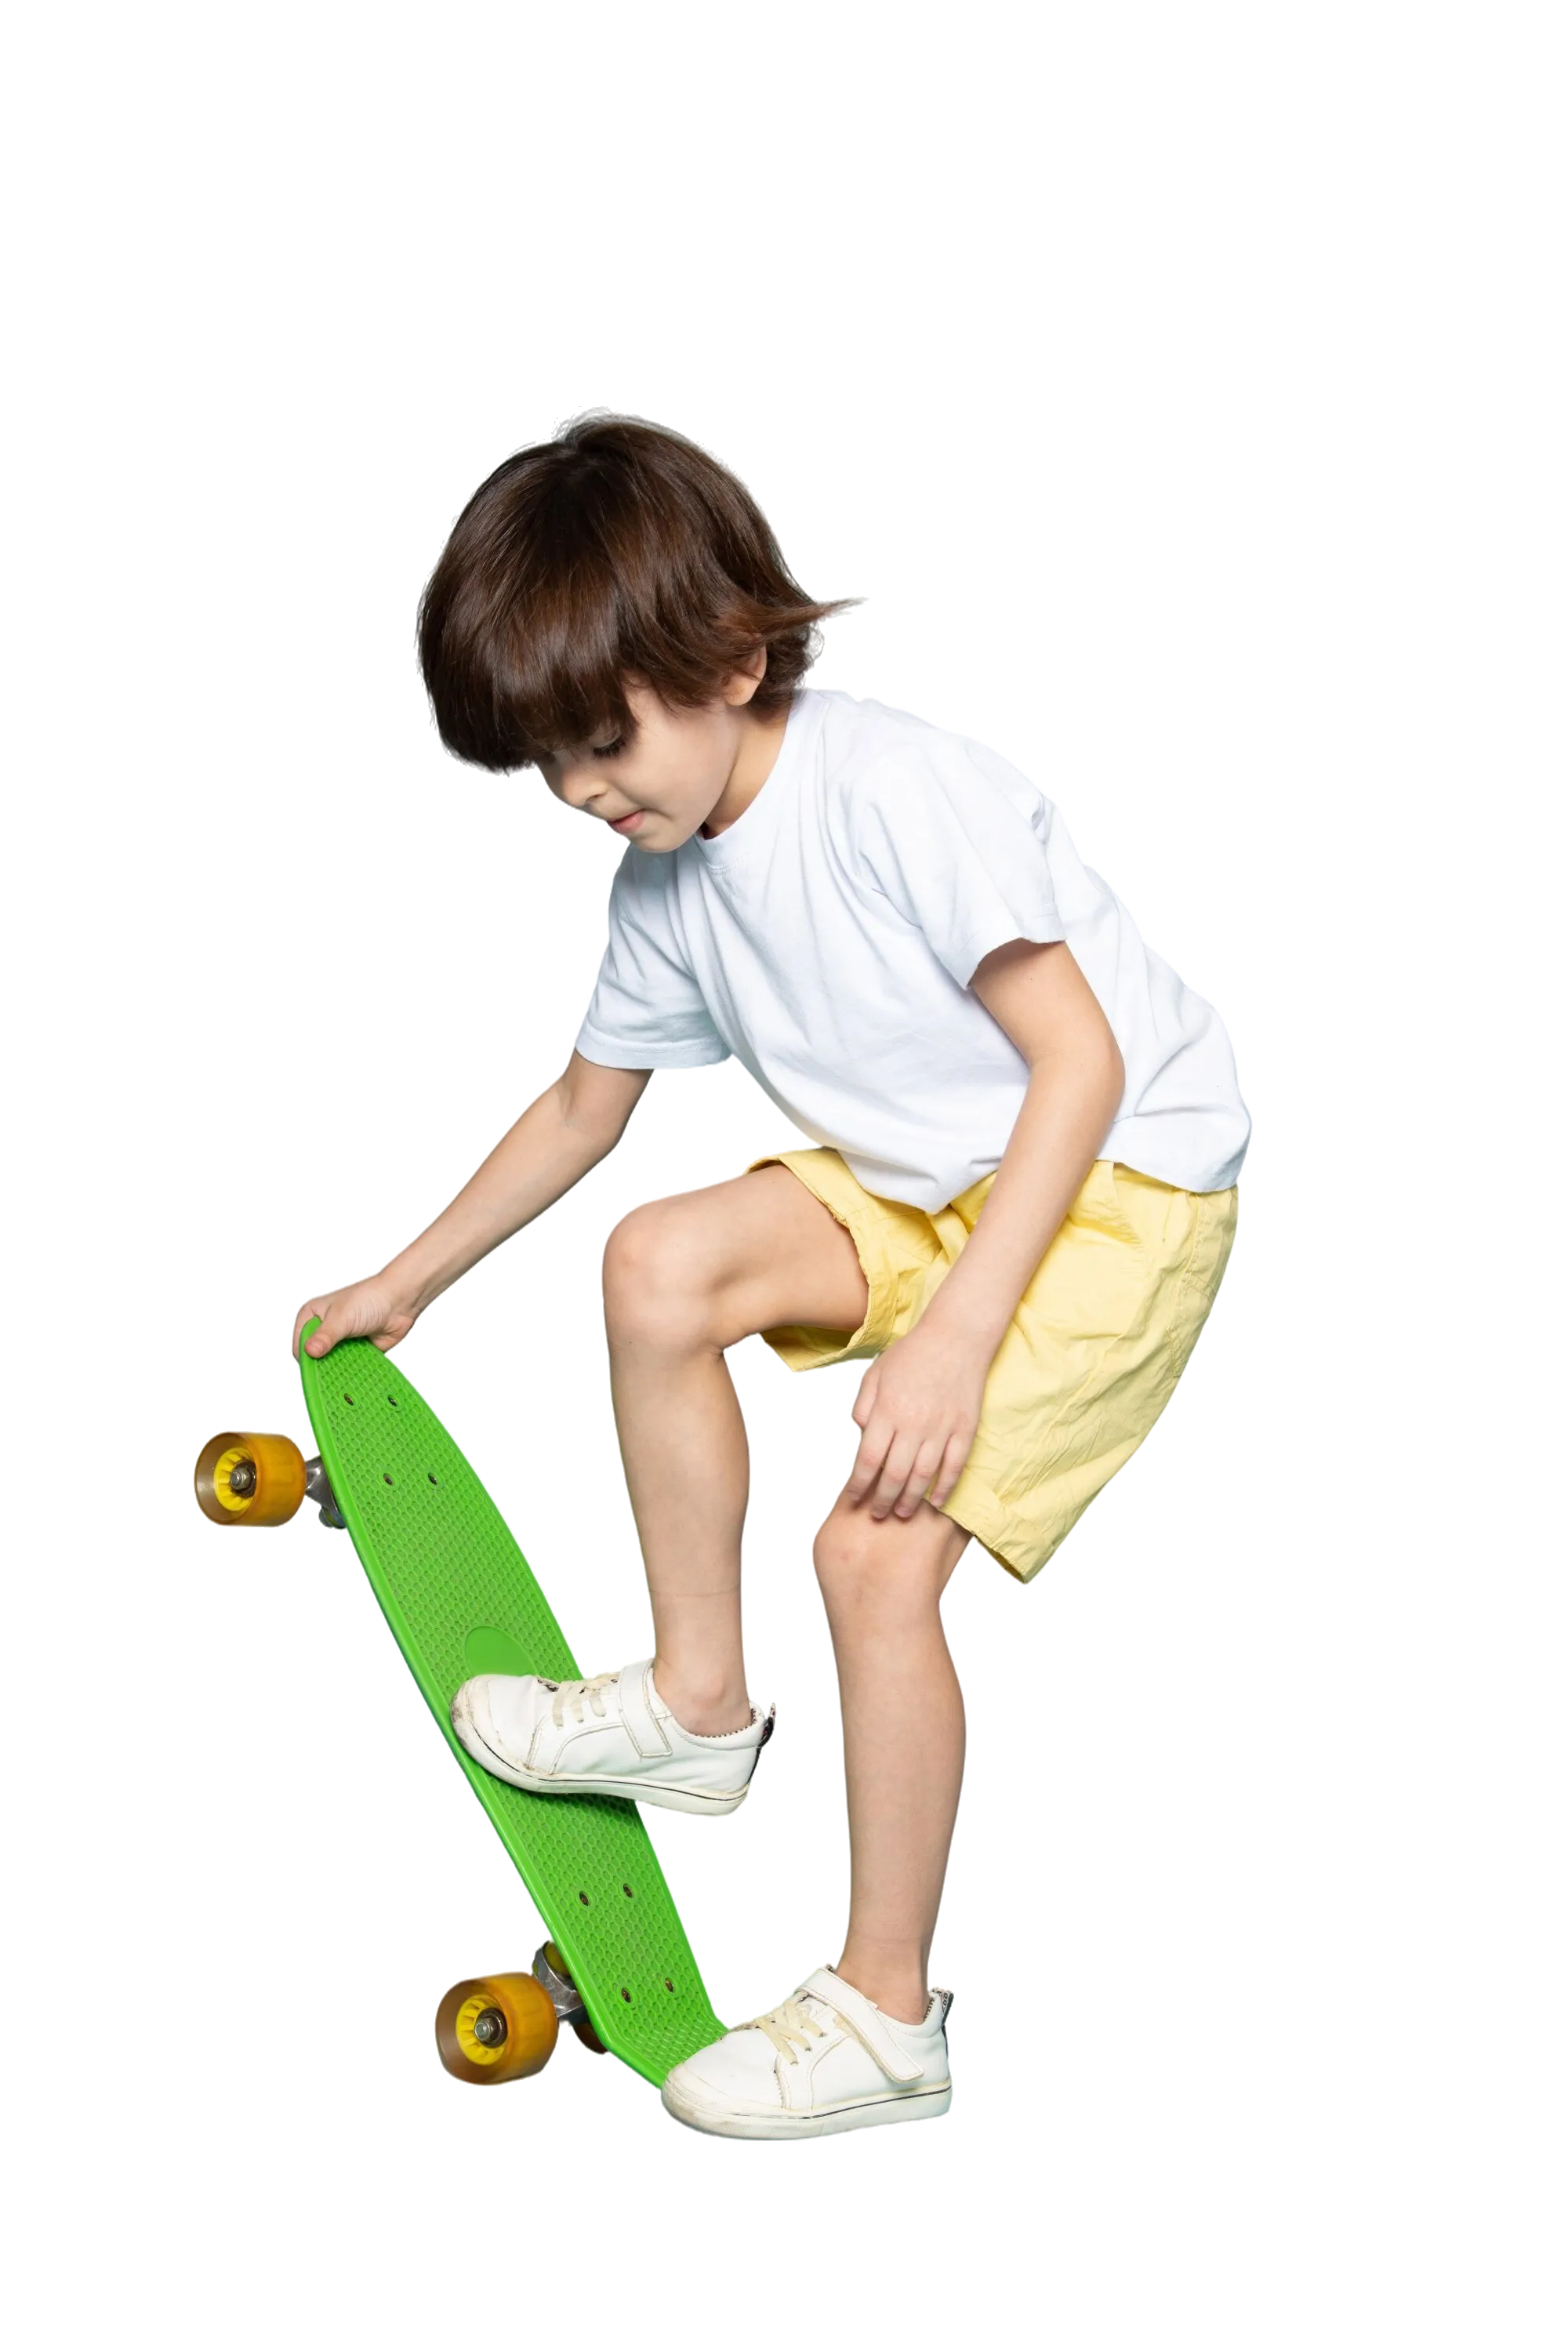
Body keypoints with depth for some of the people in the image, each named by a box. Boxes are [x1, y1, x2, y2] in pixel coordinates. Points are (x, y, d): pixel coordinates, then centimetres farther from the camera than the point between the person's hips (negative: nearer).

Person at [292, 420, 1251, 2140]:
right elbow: (583, 1104, 18)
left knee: (876, 1542, -19)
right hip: (919, 1179, 8)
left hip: (1128, 1175, -8)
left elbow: (1081, 1060, -26)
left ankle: (884, 2017, -5)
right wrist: (405, 1282, 22)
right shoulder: (663, 882, 1)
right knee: (661, 1259, -10)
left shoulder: (898, 792, -25)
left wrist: (955, 1336, -32)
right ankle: (697, 1706, 8)